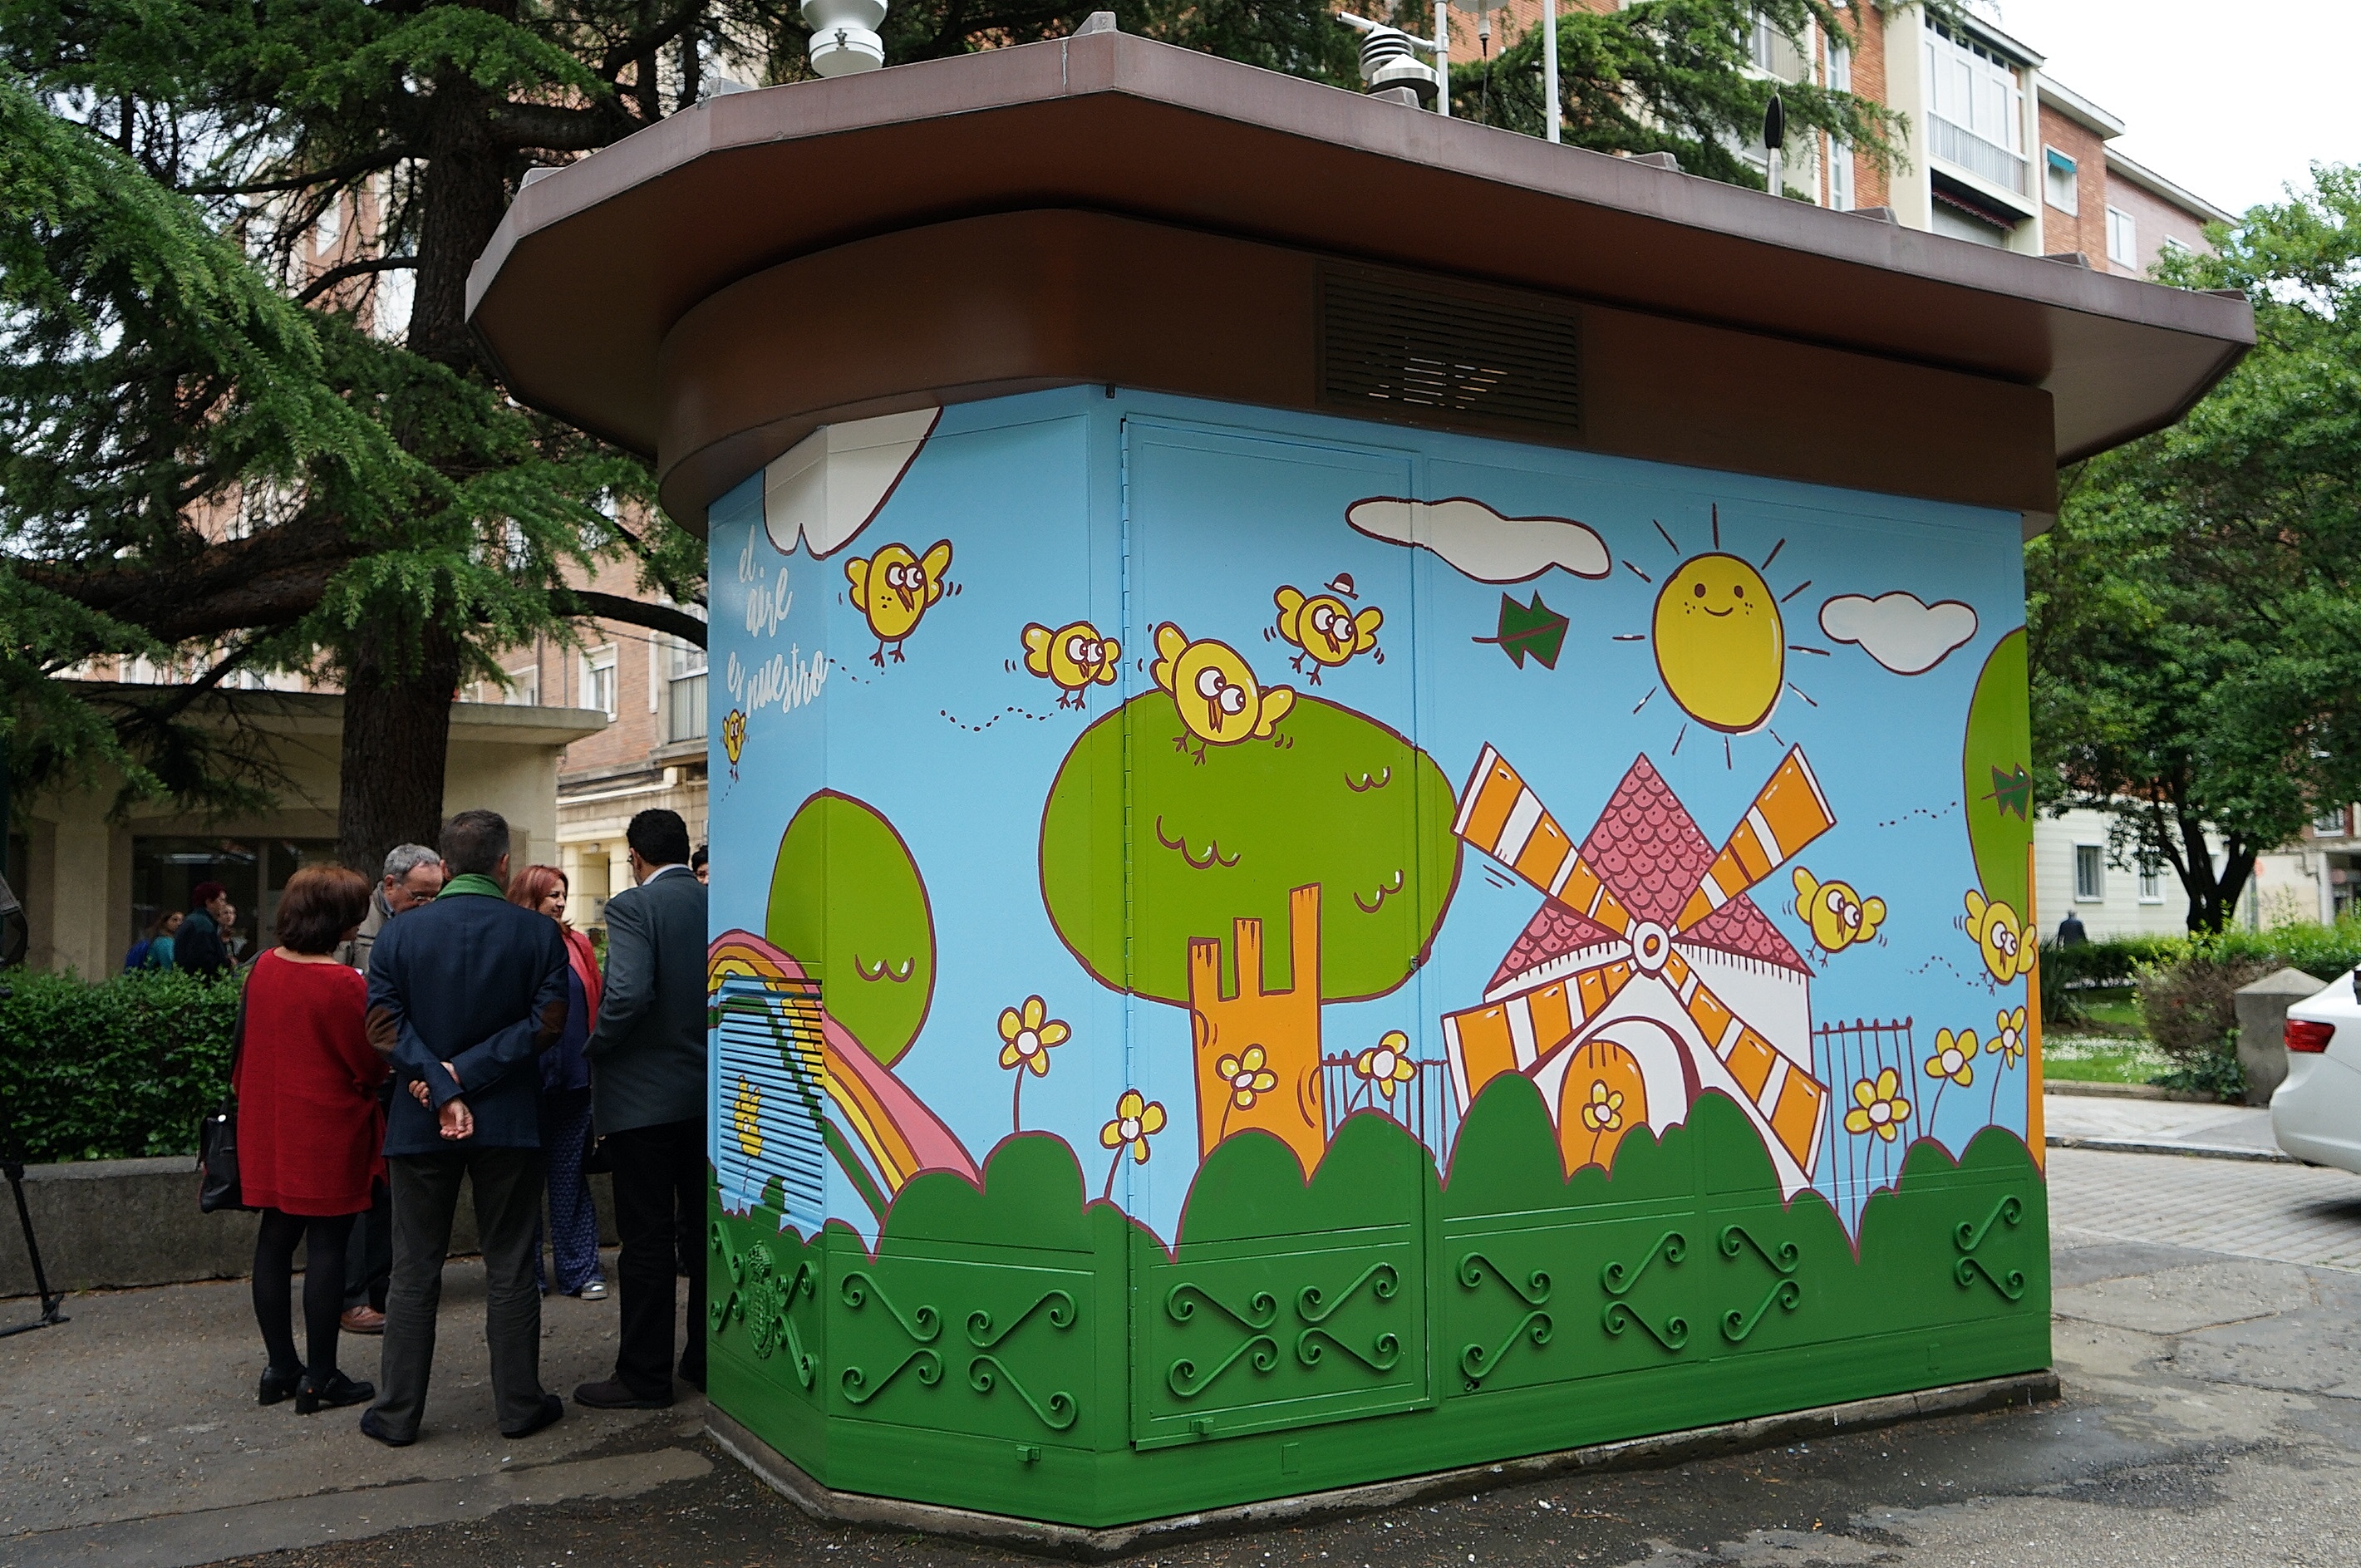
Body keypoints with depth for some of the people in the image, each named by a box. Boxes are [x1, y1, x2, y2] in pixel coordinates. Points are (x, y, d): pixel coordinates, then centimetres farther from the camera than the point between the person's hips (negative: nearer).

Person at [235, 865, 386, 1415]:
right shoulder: (343, 984, -20)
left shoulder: (262, 968, 1)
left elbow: (245, 1044, 12)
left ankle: (280, 1365, 23)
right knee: (326, 1245, 1)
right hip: (329, 1132, -7)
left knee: (275, 1239, 14)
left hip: (268, 1128, 7)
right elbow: (371, 1065, -12)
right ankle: (319, 1378, 7)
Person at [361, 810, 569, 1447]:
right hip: (511, 1122, -1)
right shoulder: (538, 933, -5)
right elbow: (546, 1022, -12)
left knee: (414, 1271, 10)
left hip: (419, 1124, 1)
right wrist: (464, 1076, -12)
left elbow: (385, 1026, -9)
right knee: (510, 1268, 9)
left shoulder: (400, 933, -2)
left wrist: (441, 1084, -14)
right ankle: (519, 1405, 15)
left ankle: (398, 1412, 15)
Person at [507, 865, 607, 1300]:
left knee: (570, 1176, 10)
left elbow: (596, 1003, 9)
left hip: (574, 1080, 3)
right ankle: (525, 1274, 17)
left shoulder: (577, 945, 7)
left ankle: (581, 1270, 15)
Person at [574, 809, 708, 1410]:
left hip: (644, 1095, -6)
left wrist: (594, 1049, -10)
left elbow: (628, 994, -26)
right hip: (710, 1094, 6)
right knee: (703, 1231, 15)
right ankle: (707, 1359, 23)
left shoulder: (632, 907, -13)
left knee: (647, 1240, 1)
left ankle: (645, 1376, 9)